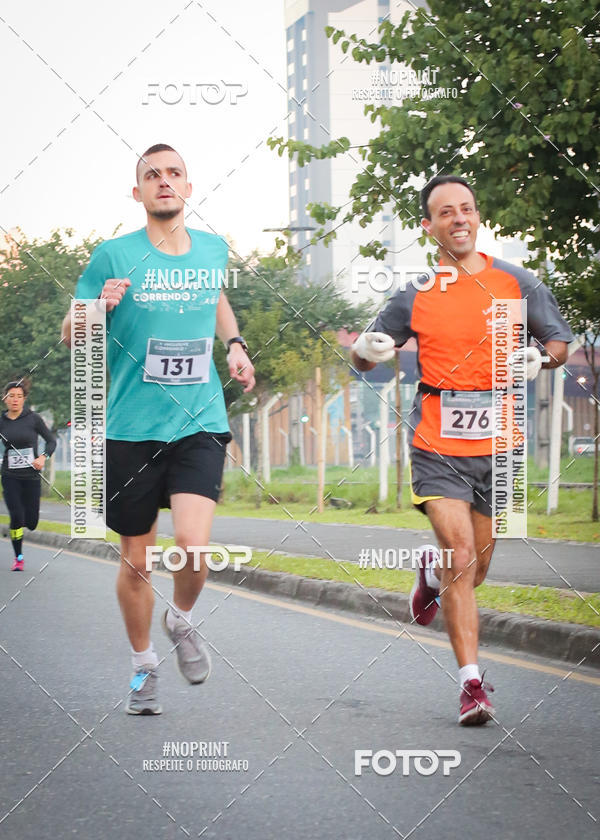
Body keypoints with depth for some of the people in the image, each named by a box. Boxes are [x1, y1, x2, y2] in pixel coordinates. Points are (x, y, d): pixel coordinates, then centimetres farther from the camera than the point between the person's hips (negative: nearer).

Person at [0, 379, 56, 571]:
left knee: (31, 523, 0)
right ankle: (18, 557, 4)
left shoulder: (33, 418, -4)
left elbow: (51, 440, 2)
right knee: (16, 517, -14)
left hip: (31, 476, 0)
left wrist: (43, 457, -14)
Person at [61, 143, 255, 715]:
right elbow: (69, 336, 1)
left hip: (199, 423, 1)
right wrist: (97, 307, -20)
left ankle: (182, 620, 14)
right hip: (132, 428, -1)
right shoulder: (114, 256, -4)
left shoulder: (213, 249, 7)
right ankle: (143, 664, 30)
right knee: (135, 560, 7)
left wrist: (234, 343, 14)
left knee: (193, 543, -19)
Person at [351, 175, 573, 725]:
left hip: (497, 443, 2)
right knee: (462, 557, -15)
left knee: (475, 567, 11)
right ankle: (472, 682, -9)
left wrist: (540, 358, -12)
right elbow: (365, 357, 8)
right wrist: (366, 349, -16)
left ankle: (433, 572, 49)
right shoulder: (415, 295, 1)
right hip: (437, 445, -2)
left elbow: (560, 342, 11)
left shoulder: (517, 283, 2)